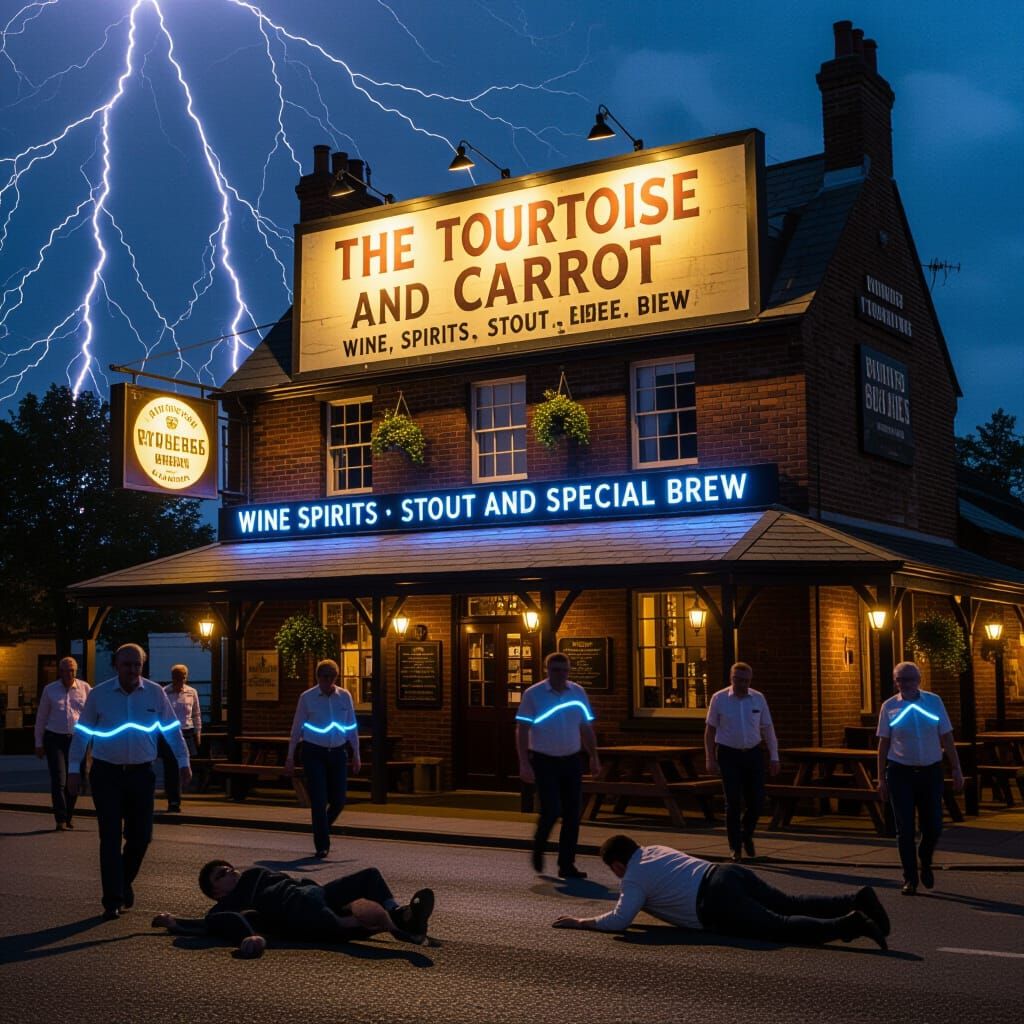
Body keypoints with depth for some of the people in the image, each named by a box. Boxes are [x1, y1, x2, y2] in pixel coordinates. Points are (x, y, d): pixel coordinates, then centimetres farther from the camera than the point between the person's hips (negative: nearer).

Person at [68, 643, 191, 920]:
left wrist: (183, 762, 4)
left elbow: (172, 729, 6)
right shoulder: (98, 694, -4)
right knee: (110, 838, -3)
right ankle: (113, 902, 4)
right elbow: (82, 732, 2)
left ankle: (125, 882, 32)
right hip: (106, 774, -2)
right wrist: (74, 769, 1)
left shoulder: (155, 693, -1)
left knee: (141, 835, 4)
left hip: (141, 773, 2)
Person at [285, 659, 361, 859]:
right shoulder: (307, 698, -5)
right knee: (319, 801, -7)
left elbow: (352, 727, 7)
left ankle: (322, 828, 32)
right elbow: (297, 728, 0)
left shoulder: (344, 696, 2)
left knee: (339, 799, 2)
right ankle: (322, 845, 3)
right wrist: (290, 756, 0)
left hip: (337, 753, 3)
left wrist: (356, 755, 6)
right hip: (314, 753, -3)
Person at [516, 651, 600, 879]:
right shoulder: (533, 694, -7)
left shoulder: (578, 693, 6)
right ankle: (538, 850, 16)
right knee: (551, 810, -12)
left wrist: (594, 757, 10)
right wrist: (524, 763, -15)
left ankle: (566, 865, 11)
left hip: (571, 761, 4)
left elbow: (586, 728, 14)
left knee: (572, 814, 2)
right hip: (544, 761, -4)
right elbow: (522, 730, -8)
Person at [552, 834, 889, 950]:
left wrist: (582, 922, 9)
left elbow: (618, 921, -5)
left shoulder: (633, 880, 5)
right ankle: (857, 900, -7)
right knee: (794, 906, 9)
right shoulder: (656, 850, 29)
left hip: (720, 903, -9)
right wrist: (622, 907, 50)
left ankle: (848, 924, -38)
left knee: (781, 927, -20)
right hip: (731, 874, 9)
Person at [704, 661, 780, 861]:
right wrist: (710, 760, -3)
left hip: (753, 754, 2)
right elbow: (710, 730, 1)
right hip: (729, 755, -2)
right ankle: (736, 847, 10)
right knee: (733, 802, -4)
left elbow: (768, 729, 7)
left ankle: (747, 835, 27)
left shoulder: (758, 698, 2)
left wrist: (774, 757, 3)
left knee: (756, 799, -1)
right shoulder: (719, 699, -5)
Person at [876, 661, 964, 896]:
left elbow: (946, 738, 6)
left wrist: (956, 769, 2)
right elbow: (883, 744, 4)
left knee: (933, 827, 3)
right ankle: (910, 879, 11)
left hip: (931, 772, 1)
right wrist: (881, 779, 2)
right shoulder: (889, 707, 0)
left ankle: (925, 863, 33)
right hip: (900, 773, -1)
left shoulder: (934, 702, 2)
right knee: (905, 829, 0)